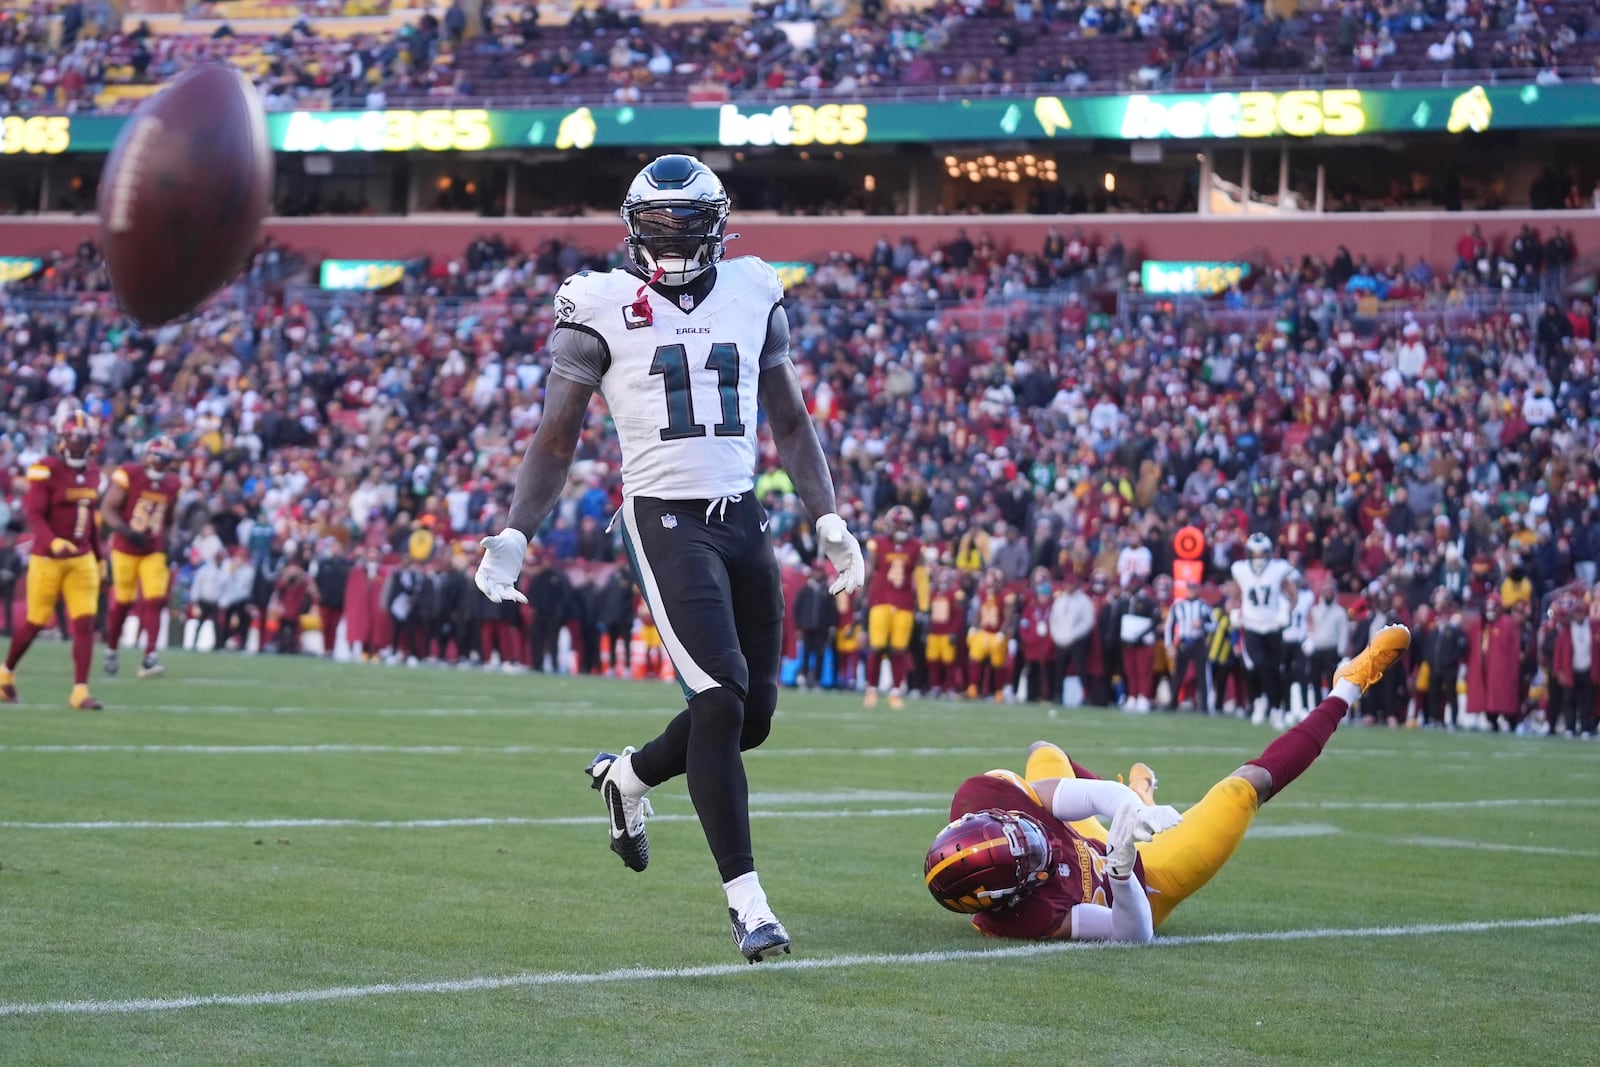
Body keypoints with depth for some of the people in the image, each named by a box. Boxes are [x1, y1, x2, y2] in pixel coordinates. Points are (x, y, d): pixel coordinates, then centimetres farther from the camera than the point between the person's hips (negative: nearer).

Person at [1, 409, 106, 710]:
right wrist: (53, 542, -37)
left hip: (82, 559, 5)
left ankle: (80, 691, -5)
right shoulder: (46, 471, -14)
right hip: (47, 558, -5)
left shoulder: (92, 472, 7)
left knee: (85, 623, -6)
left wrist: (98, 557, 19)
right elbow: (34, 515, -20)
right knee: (35, 622, 7)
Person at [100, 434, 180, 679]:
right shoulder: (129, 475, -12)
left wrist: (169, 547, 8)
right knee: (123, 602, 7)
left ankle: (150, 657, -14)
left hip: (154, 551, 4)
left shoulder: (171, 484, 5)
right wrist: (126, 531, -27)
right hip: (125, 548, -3)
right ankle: (111, 651, 28)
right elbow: (107, 509, -14)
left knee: (155, 601, -11)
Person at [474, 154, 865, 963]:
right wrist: (512, 537, -5)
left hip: (742, 518, 5)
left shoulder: (751, 295, 10)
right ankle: (746, 900, -12)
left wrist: (828, 520, 13)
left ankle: (626, 776, 35)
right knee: (722, 696, -17)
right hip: (666, 521, -5)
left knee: (752, 714, 5)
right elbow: (557, 437, 2)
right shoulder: (603, 307, -2)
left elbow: (789, 421, 18)